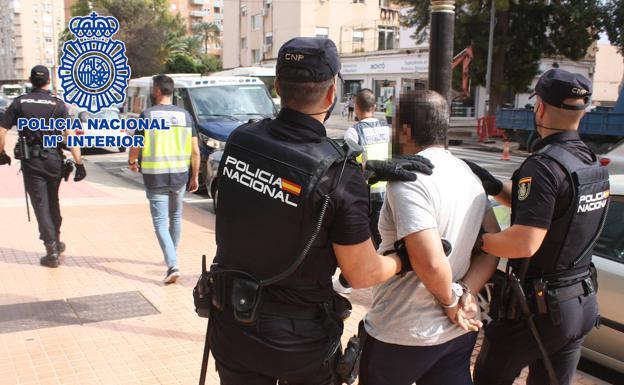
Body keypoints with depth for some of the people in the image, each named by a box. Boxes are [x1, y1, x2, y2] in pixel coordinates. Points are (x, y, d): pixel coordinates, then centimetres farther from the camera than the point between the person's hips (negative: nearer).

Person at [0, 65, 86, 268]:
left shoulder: (19, 103, -1)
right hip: (54, 159, 1)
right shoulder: (58, 104, -3)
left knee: (41, 205, 2)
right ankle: (56, 241, 32)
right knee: (53, 201, 20)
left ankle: (52, 251, -1)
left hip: (30, 161, -1)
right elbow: (70, 136, -11)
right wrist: (79, 163, -10)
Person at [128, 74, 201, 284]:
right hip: (180, 176, 4)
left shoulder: (147, 115, -7)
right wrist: (195, 176, 11)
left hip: (155, 177, -3)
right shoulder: (185, 115, 2)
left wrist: (132, 162, 16)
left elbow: (136, 147, -6)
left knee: (160, 222, 0)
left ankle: (173, 265, -13)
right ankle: (172, 258, 36)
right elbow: (195, 151, 1)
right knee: (175, 217, 21)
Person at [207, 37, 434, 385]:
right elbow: (364, 275, -13)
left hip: (232, 326, 4)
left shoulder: (241, 140, -11)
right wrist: (405, 259, 6)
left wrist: (375, 167, 1)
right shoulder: (341, 177, -23)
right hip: (301, 341, -3)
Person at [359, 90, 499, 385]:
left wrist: (451, 300, -11)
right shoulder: (469, 175, 6)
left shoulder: (407, 179, -20)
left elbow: (430, 263, -29)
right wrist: (464, 294, -6)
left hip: (403, 336, -6)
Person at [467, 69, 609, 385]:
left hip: (539, 307, -8)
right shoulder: (593, 163, 5)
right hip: (583, 304, 8)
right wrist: (494, 187, -1)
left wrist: (479, 240, -16)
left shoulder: (543, 165, -24)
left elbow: (526, 243, -31)